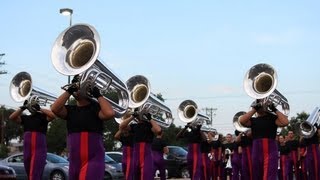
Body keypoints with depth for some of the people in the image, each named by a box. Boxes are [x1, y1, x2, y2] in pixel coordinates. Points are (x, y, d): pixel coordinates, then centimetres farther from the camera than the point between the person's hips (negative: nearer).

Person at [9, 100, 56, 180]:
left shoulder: (42, 116, 4)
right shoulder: (25, 118, 14)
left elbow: (53, 115, -14)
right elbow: (11, 117, 3)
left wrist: (40, 109, -8)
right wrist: (22, 108, -3)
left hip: (39, 148, -5)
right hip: (27, 149, 5)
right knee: (29, 173, 15)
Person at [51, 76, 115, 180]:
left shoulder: (95, 107, -1)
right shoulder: (70, 110, 10)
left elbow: (110, 113, -21)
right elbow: (55, 109, -8)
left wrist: (98, 95, -11)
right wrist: (68, 91, -7)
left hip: (93, 159, -6)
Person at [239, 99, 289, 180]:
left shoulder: (272, 118, 7)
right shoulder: (253, 120, 12)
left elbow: (285, 122, -10)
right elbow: (242, 120, -8)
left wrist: (275, 110, -4)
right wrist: (254, 109, -3)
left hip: (270, 151, -3)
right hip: (257, 151, 3)